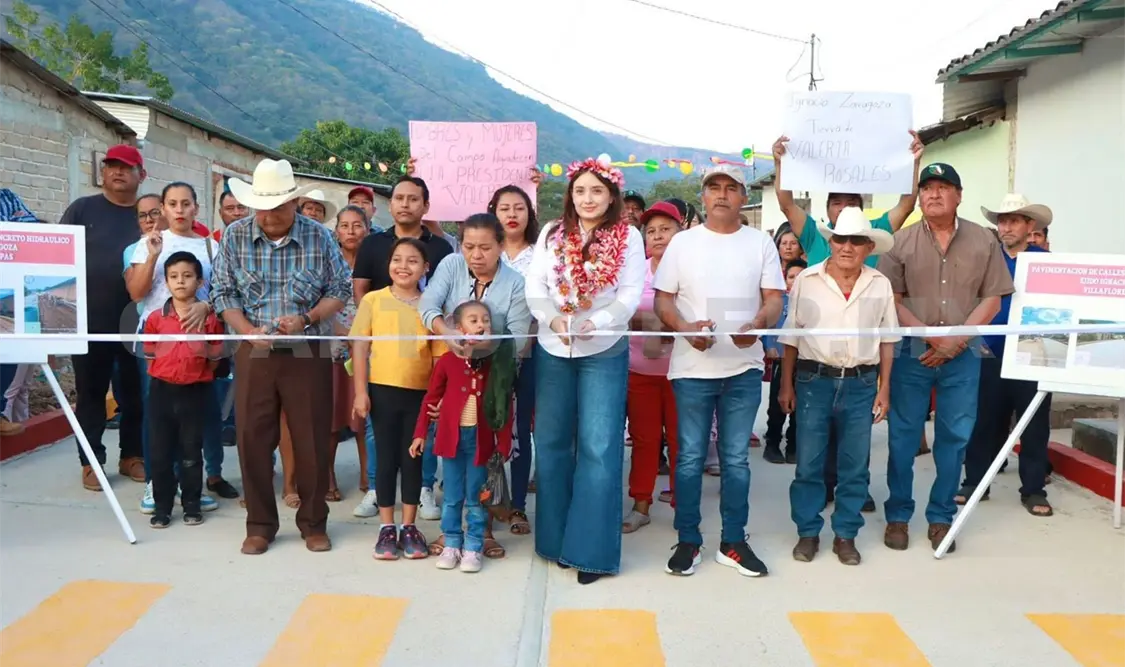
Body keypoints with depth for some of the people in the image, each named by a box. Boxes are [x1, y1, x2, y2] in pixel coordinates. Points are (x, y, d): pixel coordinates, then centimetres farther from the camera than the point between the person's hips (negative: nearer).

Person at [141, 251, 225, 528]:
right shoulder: (155, 318, 1)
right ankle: (162, 506, 17)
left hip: (195, 392, -1)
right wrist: (166, 374, 4)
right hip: (162, 391, 1)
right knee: (159, 451, 6)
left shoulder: (209, 319, -3)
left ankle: (192, 505, 18)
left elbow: (216, 357, 4)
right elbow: (150, 356, 10)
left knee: (191, 451, 8)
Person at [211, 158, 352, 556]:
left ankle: (313, 523, 21)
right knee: (253, 439, 5)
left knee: (312, 440, 4)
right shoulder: (235, 237, -1)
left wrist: (306, 319, -15)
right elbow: (222, 293, 2)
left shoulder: (319, 236, -3)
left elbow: (340, 291, 1)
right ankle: (260, 525, 22)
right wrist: (248, 331, -14)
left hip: (309, 352, -1)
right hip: (254, 352, 1)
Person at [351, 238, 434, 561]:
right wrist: (360, 392, -5)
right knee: (386, 458, 7)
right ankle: (387, 528, 18)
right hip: (383, 389, -1)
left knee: (413, 459, 9)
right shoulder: (373, 300, 0)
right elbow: (359, 347, 0)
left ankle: (409, 527, 21)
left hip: (420, 392, 1)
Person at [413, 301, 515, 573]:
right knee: (452, 497, 12)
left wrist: (504, 444, -5)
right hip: (452, 436, 1)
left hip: (481, 438, -1)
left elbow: (505, 407, -2)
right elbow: (430, 399, 3)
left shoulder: (498, 363, -4)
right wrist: (420, 434, 2)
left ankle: (473, 548, 20)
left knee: (475, 498, 9)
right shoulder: (447, 361, -4)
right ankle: (451, 544, 25)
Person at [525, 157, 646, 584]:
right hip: (553, 350, 3)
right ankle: (556, 538, 23)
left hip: (605, 352, -3)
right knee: (552, 443, 9)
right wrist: (554, 319, -18)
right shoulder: (551, 234, 7)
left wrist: (594, 324, -23)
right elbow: (535, 287, 1)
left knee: (599, 448, -4)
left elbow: (631, 294, -8)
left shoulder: (629, 237, 0)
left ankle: (592, 548, 5)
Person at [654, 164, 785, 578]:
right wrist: (685, 329, -18)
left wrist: (757, 325, -21)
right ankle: (688, 540, 18)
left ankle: (733, 542, 21)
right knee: (690, 457, 5)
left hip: (744, 367, 1)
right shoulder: (682, 242, 4)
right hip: (692, 367, -1)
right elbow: (663, 299, 1)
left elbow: (774, 299, 1)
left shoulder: (761, 243, 6)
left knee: (736, 458, 9)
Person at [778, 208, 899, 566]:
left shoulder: (880, 285, 3)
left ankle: (845, 535, 22)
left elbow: (887, 340, 9)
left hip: (861, 384, 2)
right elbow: (791, 336, 3)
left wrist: (884, 388, 6)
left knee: (855, 466, 8)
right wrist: (786, 385, 3)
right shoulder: (806, 280, -2)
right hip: (814, 380, -1)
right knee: (808, 464, 5)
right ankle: (808, 532, 19)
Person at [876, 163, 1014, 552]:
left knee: (954, 437, 6)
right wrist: (929, 335, -14)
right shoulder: (902, 241, 0)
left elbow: (992, 299, 2)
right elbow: (889, 299, -5)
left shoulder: (984, 241, 4)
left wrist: (956, 341, -9)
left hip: (963, 355, 1)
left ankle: (941, 518, 20)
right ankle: (898, 516, 16)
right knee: (903, 436, 3)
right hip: (911, 352, -1)